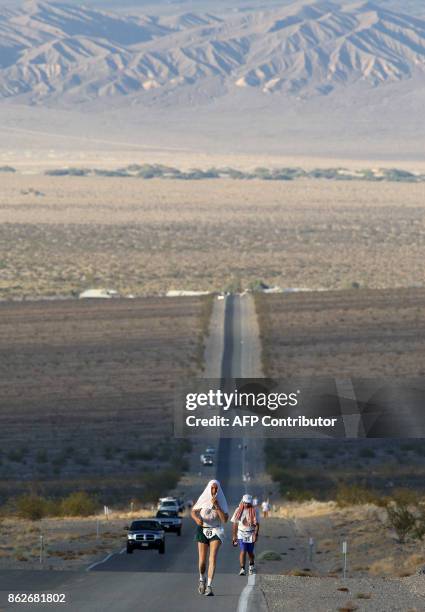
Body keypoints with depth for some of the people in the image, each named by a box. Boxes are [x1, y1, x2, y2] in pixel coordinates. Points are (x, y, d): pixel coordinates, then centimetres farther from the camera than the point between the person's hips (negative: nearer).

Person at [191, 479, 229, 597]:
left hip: (216, 531, 0)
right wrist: (197, 519, -15)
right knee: (202, 560, -2)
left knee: (213, 558, -18)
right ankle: (202, 579, 30)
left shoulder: (222, 502, 0)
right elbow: (193, 512, 8)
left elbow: (225, 519, -9)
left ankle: (209, 587, -21)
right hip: (202, 530, 0)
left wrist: (217, 506, -18)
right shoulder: (203, 500, -2)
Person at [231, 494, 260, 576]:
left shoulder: (254, 511, -3)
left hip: (251, 534, 0)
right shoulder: (238, 510, 0)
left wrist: (256, 534, -15)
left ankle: (251, 565, 39)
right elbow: (235, 524, 6)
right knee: (243, 551, -14)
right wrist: (234, 536, 5)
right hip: (241, 534, 0)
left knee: (250, 552, 10)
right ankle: (242, 569, -16)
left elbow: (257, 524, -4)